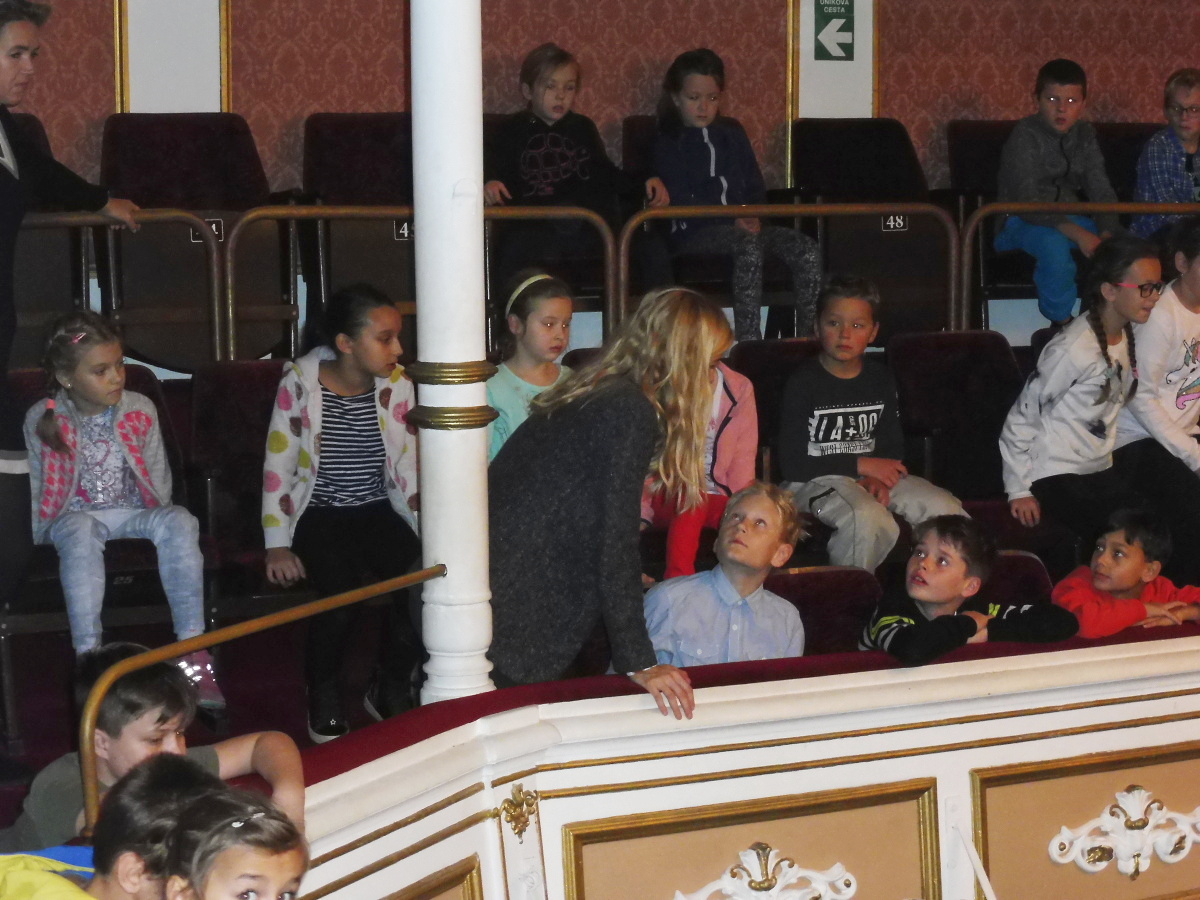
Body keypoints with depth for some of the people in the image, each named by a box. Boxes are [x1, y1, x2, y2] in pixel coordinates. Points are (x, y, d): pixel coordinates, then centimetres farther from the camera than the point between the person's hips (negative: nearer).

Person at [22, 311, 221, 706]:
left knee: (180, 522, -33)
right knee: (79, 533, -40)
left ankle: (193, 652, -36)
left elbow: (158, 476, 10)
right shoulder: (42, 421, -2)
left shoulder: (140, 410, 1)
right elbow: (40, 488, 8)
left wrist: (159, 518, 1)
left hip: (136, 513, 2)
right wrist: (45, 528, -2)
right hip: (74, 515, -1)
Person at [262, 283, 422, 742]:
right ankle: (323, 697, -3)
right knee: (341, 587, -31)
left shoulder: (398, 385, 0)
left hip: (378, 511, 3)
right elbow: (278, 467, -5)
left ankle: (392, 688, 1)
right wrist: (278, 545, -10)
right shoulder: (300, 382, -9)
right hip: (318, 514, -3)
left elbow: (408, 468, 4)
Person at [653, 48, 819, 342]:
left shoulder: (732, 133, 21)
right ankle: (748, 340, -42)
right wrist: (733, 221, -18)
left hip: (742, 224, 5)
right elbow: (681, 201, -6)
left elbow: (755, 184, 17)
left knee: (806, 247, -21)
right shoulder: (668, 142, 5)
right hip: (693, 233, -5)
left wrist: (754, 216, -6)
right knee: (749, 245, -38)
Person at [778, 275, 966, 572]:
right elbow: (792, 464, -12)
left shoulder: (879, 379, 10)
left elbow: (892, 446, 14)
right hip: (815, 480, -6)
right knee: (868, 518, -36)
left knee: (945, 508, -14)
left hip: (870, 477, 6)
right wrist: (860, 465, -13)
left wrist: (877, 478, -10)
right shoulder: (804, 383, -7)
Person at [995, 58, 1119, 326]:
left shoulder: (1084, 135, 4)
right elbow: (1027, 202, -27)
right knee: (1054, 244, -38)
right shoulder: (1025, 135, -17)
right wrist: (1077, 234, -36)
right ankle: (1061, 323, -19)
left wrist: (1107, 233, -22)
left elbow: (1101, 191, 0)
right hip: (1020, 221, -6)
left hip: (1068, 218, 6)